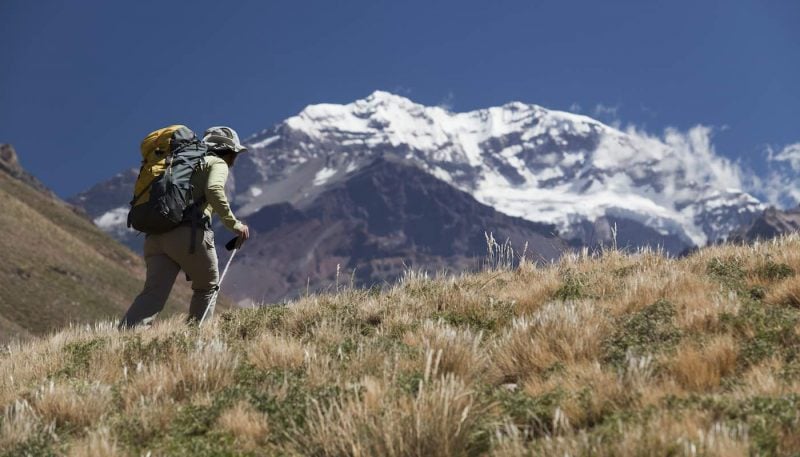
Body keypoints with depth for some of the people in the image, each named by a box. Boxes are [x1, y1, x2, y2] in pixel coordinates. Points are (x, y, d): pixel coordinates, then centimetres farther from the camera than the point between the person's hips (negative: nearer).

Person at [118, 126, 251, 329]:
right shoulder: (217, 163, 11)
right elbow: (214, 190, -12)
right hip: (188, 234, -6)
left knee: (153, 294, -8)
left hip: (156, 236, 6)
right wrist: (234, 224, -9)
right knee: (207, 287, 18)